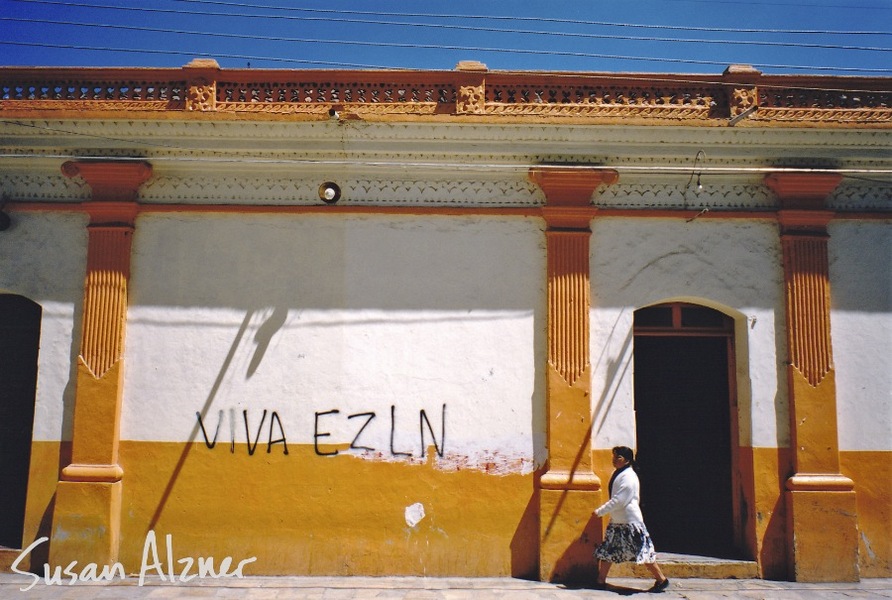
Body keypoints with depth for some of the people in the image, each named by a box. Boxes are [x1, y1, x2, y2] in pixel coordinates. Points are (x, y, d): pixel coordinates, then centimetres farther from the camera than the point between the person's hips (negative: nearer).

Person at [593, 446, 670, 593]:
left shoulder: (628, 476, -18)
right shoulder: (618, 474, 11)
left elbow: (618, 501, -22)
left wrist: (600, 511, -18)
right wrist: (602, 510, 11)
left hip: (630, 522, -10)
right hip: (617, 522, 10)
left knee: (643, 552, -3)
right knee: (606, 551, 8)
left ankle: (661, 580, 10)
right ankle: (601, 582, 15)